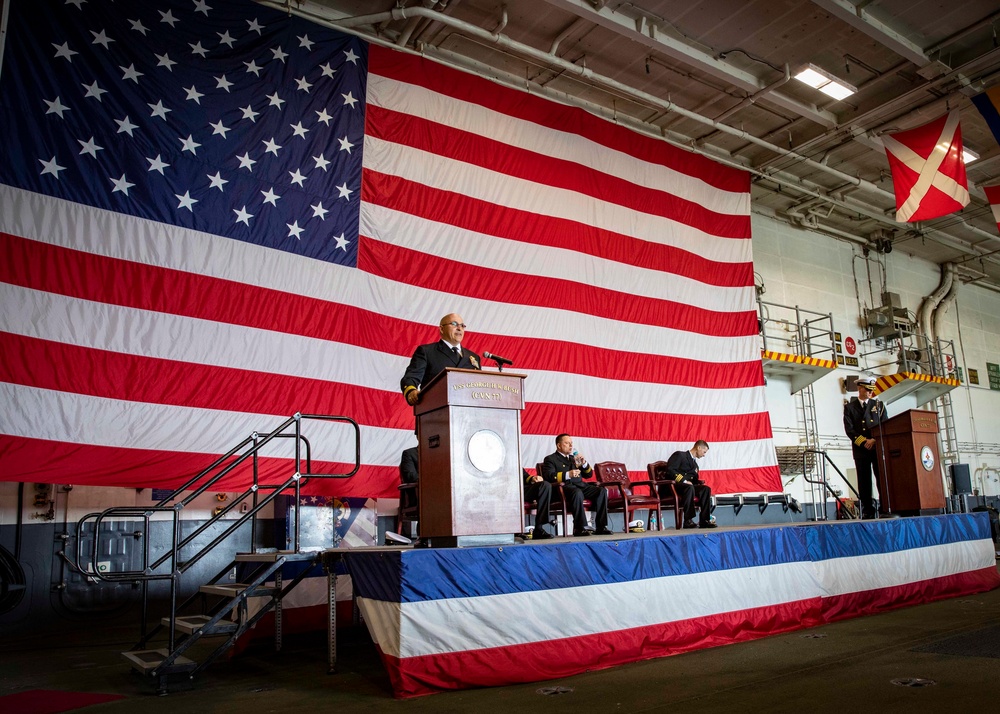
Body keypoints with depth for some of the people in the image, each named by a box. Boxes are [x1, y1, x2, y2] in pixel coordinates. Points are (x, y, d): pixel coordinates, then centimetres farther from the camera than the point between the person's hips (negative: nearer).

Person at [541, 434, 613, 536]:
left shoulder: (574, 458, 32)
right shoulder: (551, 459, 13)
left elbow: (589, 474, 30)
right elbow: (548, 476, -7)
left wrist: (584, 463, 9)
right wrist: (568, 474, -18)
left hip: (580, 485, 6)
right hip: (565, 486, -6)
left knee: (602, 491, -20)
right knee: (577, 493, -39)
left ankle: (601, 527, -21)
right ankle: (580, 528, -35)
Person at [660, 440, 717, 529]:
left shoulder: (695, 464, 26)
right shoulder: (679, 455, 0)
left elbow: (693, 479, 23)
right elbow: (670, 470, -14)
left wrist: (699, 482, 0)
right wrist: (683, 480, -21)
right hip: (671, 486, -8)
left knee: (706, 489, -15)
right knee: (689, 487, -37)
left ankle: (704, 520, -20)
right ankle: (688, 520, -38)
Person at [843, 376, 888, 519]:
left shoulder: (879, 405, 14)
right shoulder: (849, 407, 9)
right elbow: (849, 429, 0)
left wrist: (875, 440, -10)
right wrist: (864, 442, -12)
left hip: (878, 448, 1)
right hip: (860, 449, -1)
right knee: (864, 482, -2)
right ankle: (868, 511, 0)